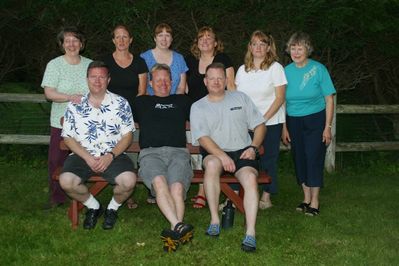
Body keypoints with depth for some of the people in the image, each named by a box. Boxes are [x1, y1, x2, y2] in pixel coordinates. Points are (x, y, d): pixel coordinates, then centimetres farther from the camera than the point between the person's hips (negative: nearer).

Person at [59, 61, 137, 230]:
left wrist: (110, 156, -13)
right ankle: (93, 207, 5)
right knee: (66, 181, -28)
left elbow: (127, 135, 3)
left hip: (113, 155, -1)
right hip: (83, 156, 1)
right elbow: (68, 137, 4)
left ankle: (112, 209, 6)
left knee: (129, 181, -29)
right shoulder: (74, 106, 6)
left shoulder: (121, 104, 4)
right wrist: (87, 158, -11)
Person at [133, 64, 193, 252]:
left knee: (177, 187, -31)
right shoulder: (141, 102, 30)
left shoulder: (182, 101, 31)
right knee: (159, 182, -35)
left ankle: (175, 232, -39)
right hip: (150, 152, -1)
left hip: (178, 152, 1)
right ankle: (179, 227, -46)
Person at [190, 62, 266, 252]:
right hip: (214, 152, -1)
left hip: (242, 151, 1)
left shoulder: (240, 98, 15)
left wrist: (253, 147, -3)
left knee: (250, 178, -30)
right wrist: (222, 156, -20)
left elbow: (259, 125, 14)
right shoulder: (198, 107, 9)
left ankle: (250, 233, -33)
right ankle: (214, 220, -25)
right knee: (212, 164, -37)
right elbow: (202, 138, -5)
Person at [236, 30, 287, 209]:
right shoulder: (242, 70, 11)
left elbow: (280, 98, -7)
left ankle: (266, 198, 13)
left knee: (267, 159, 2)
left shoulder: (275, 68, -3)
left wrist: (263, 119, -13)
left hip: (270, 122, -3)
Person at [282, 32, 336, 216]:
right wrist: (284, 127, 6)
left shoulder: (318, 69, -7)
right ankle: (306, 198, 22)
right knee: (299, 159, 8)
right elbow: (283, 101, 9)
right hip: (294, 121, 4)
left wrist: (327, 127, -10)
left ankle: (314, 202, 7)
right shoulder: (287, 71, 3)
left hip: (315, 120, -4)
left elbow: (329, 99, -5)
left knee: (314, 159, -4)